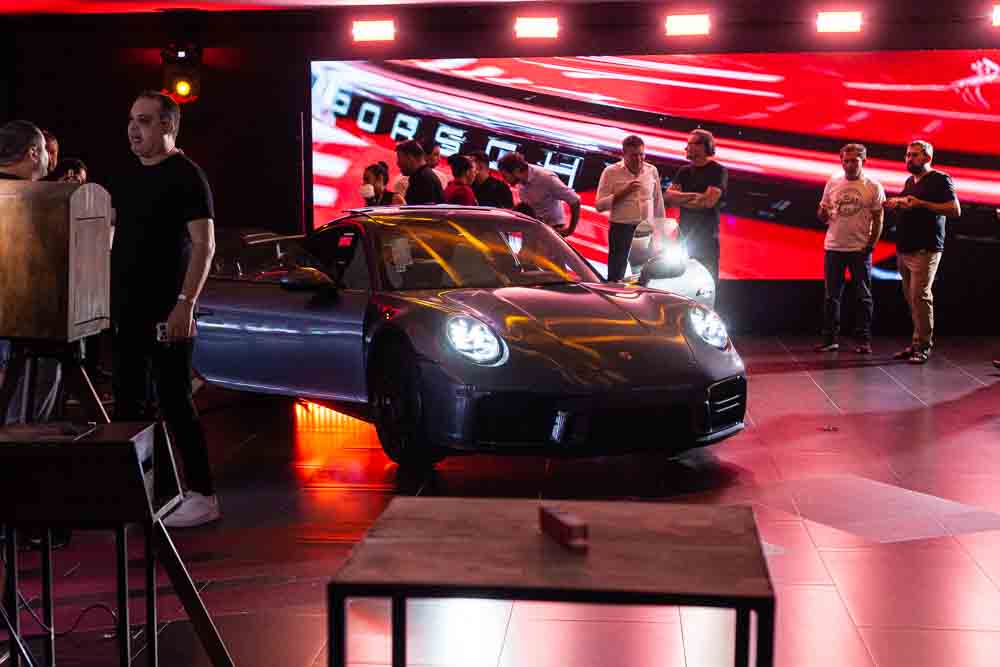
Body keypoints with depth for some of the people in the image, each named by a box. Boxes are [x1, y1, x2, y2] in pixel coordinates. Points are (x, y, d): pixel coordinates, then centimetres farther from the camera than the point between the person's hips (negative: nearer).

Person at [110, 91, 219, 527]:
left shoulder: (185, 176, -9)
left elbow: (204, 244, -15)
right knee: (129, 401, 12)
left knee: (174, 401, -6)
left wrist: (185, 304, -22)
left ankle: (202, 496, 1)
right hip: (127, 308, 8)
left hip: (166, 312, -8)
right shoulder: (128, 177, 15)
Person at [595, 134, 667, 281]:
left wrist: (661, 230, 13)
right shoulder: (611, 172, -4)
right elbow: (599, 205, -9)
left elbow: (658, 203, 13)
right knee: (616, 277, -2)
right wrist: (625, 191, -17)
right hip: (621, 229, -3)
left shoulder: (652, 171, 6)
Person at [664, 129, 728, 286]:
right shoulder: (684, 171, 14)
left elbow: (708, 201, -15)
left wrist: (680, 200, -3)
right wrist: (693, 196, -11)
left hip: (707, 238, -5)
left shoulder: (718, 171, -4)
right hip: (684, 236, 5)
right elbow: (668, 195, 2)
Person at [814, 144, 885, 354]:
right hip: (833, 248, 3)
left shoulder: (873, 187, -1)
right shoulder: (832, 184, 6)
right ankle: (830, 339, 12)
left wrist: (871, 245, -8)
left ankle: (864, 340, 9)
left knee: (863, 296, 4)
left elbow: (878, 219, -1)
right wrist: (823, 211, -12)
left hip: (860, 249, -3)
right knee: (831, 296, 6)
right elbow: (822, 216, 11)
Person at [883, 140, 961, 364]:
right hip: (904, 249, 8)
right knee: (911, 297, 6)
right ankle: (917, 343, 10)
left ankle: (923, 346, -9)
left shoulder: (940, 179, -4)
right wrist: (896, 204, 8)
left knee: (920, 296, -13)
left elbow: (955, 210, -13)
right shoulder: (910, 182, 20)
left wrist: (921, 203, -19)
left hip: (925, 250, -8)